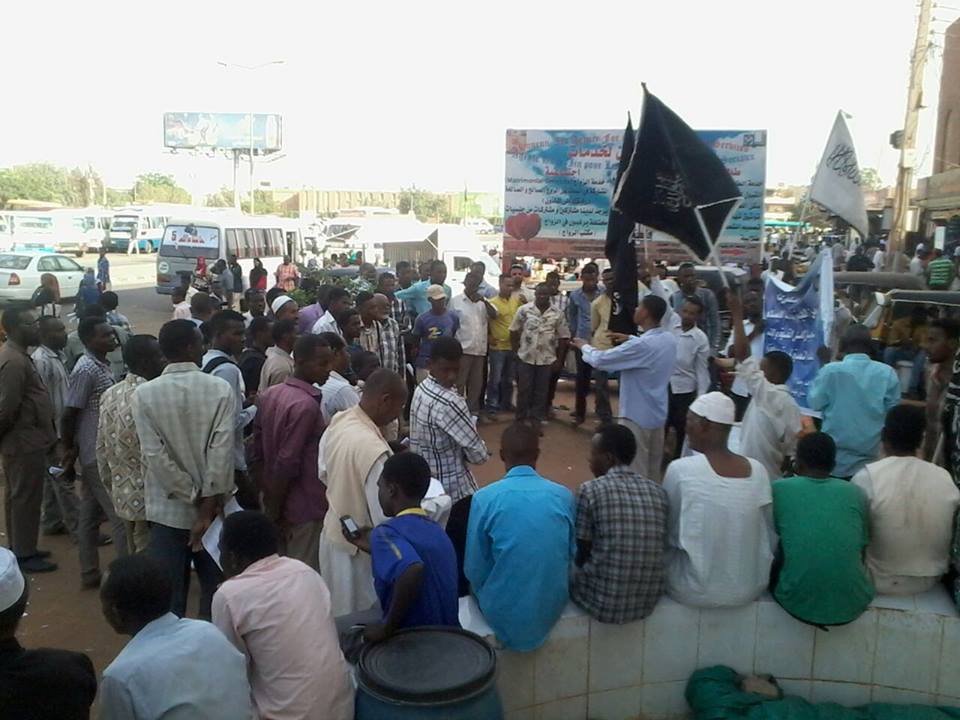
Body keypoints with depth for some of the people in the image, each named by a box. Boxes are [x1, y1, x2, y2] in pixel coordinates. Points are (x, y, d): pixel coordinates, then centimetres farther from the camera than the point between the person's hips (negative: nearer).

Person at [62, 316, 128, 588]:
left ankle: (90, 573, 24)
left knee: (90, 515, 14)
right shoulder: (86, 370, -18)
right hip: (98, 455, -9)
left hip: (99, 453, 9)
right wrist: (68, 451, -8)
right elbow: (69, 414, -17)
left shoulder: (101, 366, 10)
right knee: (121, 515, -3)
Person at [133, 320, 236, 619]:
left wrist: (195, 499, -7)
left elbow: (154, 455, -12)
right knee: (216, 590, 15)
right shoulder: (221, 389, -11)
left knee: (169, 594, 11)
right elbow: (222, 451, -17)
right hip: (213, 507, -1)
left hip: (168, 510, 1)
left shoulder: (144, 394, -6)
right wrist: (208, 505, -12)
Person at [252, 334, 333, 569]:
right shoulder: (306, 404, -23)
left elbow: (258, 452, 9)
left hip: (275, 502, 9)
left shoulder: (269, 394, 4)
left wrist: (270, 503, 14)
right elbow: (287, 463, -25)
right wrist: (275, 511, -15)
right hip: (304, 506, -8)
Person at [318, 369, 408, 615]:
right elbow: (385, 517, -27)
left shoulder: (337, 422, -7)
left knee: (339, 612, 27)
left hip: (332, 534, 8)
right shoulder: (374, 449, -33)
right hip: (360, 548, -8)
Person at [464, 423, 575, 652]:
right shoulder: (564, 495, -7)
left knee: (473, 582, 28)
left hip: (504, 611, -3)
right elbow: (572, 557, 4)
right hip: (553, 606, 3)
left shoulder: (485, 498, -15)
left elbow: (475, 570, -9)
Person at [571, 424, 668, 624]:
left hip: (603, 603, -4)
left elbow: (582, 550, -3)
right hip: (648, 601, 5)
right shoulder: (658, 491, 0)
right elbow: (660, 547, 10)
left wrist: (578, 563, 19)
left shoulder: (590, 490, -13)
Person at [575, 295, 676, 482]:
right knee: (653, 469, 19)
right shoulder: (669, 339, -2)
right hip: (658, 413, 8)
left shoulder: (641, 346, -27)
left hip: (638, 416, -8)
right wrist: (630, 339, 17)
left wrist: (584, 346, -2)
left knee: (636, 470, 4)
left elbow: (600, 360, -20)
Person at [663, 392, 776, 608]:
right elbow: (771, 537, 2)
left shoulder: (680, 469, -17)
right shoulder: (757, 470, -7)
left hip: (695, 591, -3)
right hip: (751, 588, 4)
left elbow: (668, 532, -4)